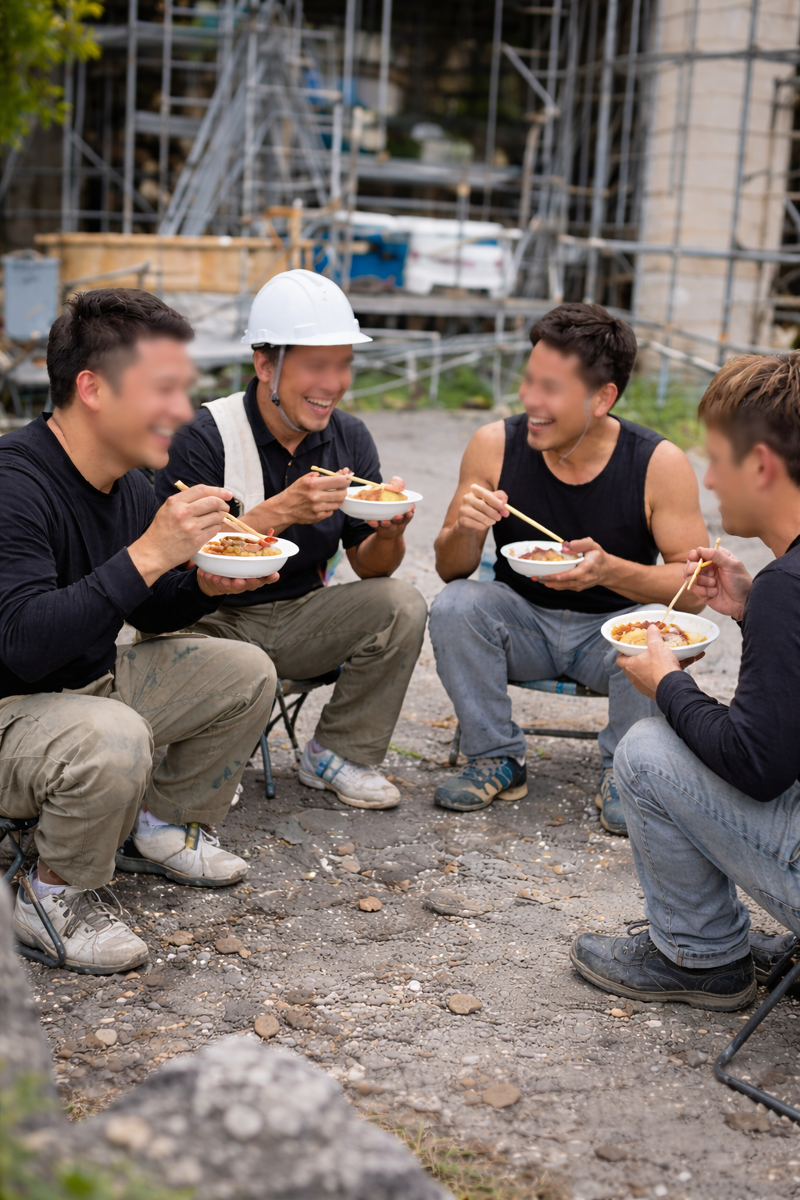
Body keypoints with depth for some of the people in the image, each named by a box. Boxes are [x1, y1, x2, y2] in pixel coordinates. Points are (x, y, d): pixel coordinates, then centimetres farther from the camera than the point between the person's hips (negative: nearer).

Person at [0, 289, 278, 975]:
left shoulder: (129, 486, 1)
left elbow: (149, 615, 15)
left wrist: (207, 586, -7)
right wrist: (149, 554, -37)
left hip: (96, 682, 9)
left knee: (246, 674, 7)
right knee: (113, 738, -38)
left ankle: (160, 827, 22)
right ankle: (56, 897, -9)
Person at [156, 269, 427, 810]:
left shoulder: (350, 438, -1)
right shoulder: (204, 438, -16)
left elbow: (370, 567, 2)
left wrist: (390, 532, -22)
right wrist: (280, 512, -34)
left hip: (301, 620, 5)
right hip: (213, 623, -5)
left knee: (402, 603, -18)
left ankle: (339, 753, 1)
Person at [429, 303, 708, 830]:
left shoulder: (659, 463, -16)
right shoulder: (495, 445, -12)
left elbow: (693, 589, -16)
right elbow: (450, 570, -4)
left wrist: (610, 570, -34)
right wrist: (465, 530, -28)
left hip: (612, 627, -2)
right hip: (522, 620, 2)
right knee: (453, 607, -25)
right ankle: (498, 760, -4)